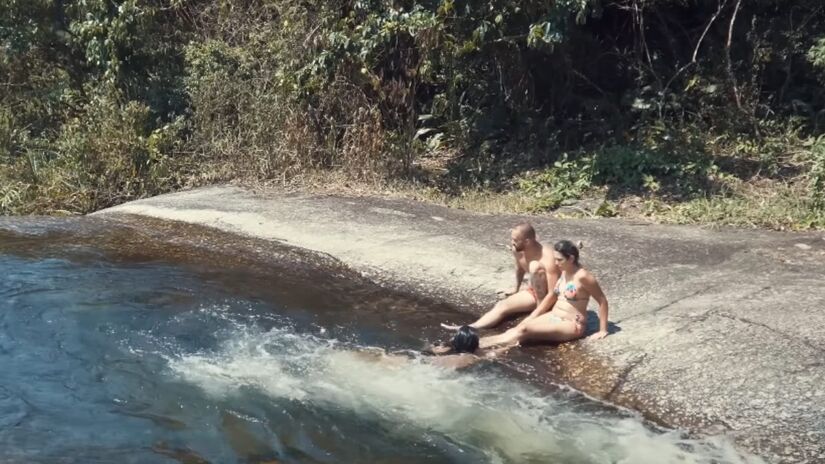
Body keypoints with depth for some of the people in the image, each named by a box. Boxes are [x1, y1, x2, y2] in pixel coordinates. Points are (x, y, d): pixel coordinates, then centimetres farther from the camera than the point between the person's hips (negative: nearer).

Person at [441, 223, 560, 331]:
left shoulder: (547, 258, -31)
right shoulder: (517, 250, -10)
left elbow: (553, 293, -33)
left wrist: (533, 316, -36)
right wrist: (516, 289, 26)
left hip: (545, 297, -6)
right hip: (532, 291, 6)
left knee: (535, 266, -32)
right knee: (501, 306, -18)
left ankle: (540, 307, -22)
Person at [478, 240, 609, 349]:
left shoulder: (583, 276, -18)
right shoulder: (564, 272, 6)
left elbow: (603, 301, -14)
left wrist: (603, 330, -13)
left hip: (571, 325, -8)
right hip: (553, 316, 8)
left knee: (523, 330, -28)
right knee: (517, 329, -16)